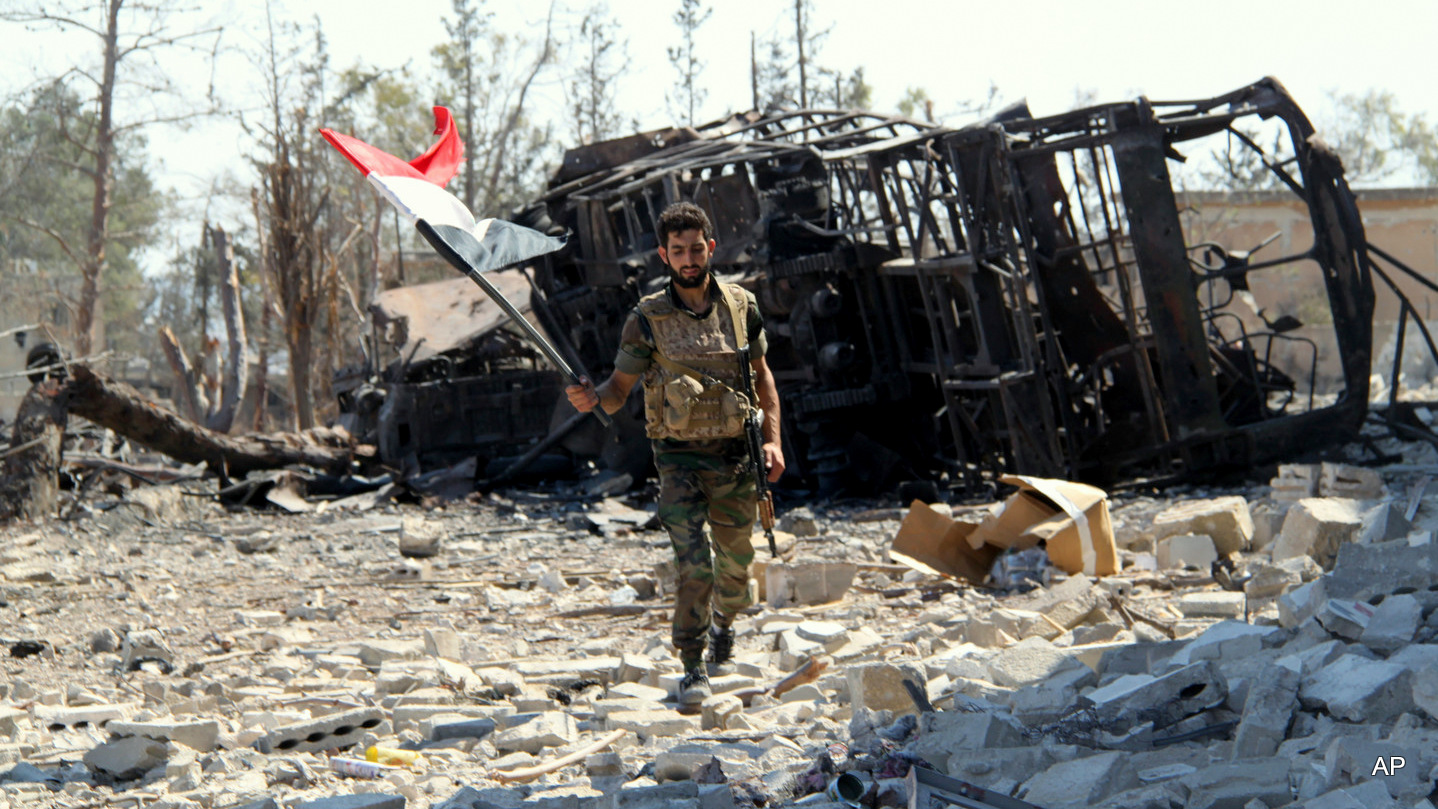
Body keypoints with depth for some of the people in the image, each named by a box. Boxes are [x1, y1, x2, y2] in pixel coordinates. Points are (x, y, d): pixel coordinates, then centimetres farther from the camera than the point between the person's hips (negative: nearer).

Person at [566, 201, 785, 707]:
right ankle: (692, 668, -7)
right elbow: (620, 388, -1)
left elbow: (762, 377, 12)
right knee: (694, 562, -16)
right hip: (680, 459, -3)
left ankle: (723, 624, 48)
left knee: (736, 561, 16)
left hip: (735, 458, 3)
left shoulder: (741, 307, 2)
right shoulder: (647, 320, -5)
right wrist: (592, 398, -24)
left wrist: (773, 438, 2)